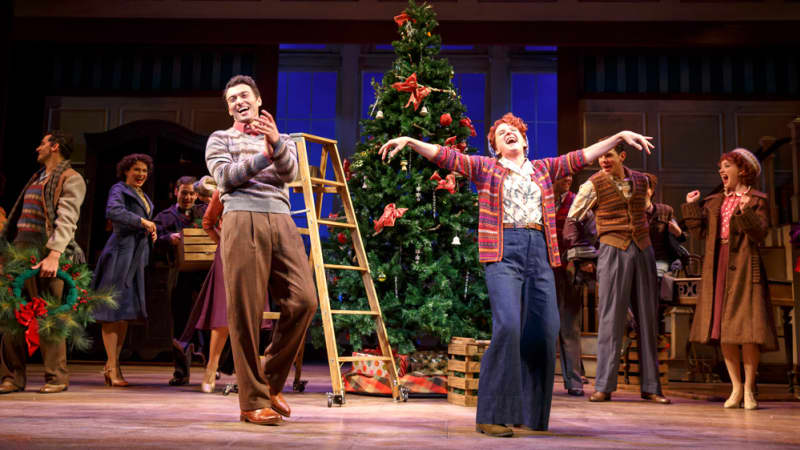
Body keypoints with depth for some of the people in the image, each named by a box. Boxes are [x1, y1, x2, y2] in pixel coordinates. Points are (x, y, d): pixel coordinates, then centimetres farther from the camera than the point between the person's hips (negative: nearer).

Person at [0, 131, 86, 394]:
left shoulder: (71, 179, -4)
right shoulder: (36, 178, 23)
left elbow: (67, 220, -17)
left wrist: (54, 255, -29)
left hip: (45, 254, -8)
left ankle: (57, 377, 3)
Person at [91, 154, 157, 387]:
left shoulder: (143, 196, 22)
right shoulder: (119, 190, -3)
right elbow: (113, 212, -22)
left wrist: (151, 232, 11)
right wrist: (142, 221, -22)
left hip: (136, 256, 9)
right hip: (120, 253, -9)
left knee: (127, 310, 8)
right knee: (113, 308, -9)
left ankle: (112, 363, 14)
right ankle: (113, 368, -9)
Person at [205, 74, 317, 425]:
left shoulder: (282, 141, 27)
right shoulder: (220, 139, 19)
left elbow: (290, 173, 5)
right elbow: (225, 176, 1)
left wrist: (276, 143, -14)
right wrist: (264, 155, -9)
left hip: (281, 220, 3)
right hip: (242, 220, -3)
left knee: (303, 301, -9)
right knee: (246, 311, -7)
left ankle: (272, 383, 8)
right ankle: (252, 401, -2)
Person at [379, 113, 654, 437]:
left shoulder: (543, 169, 22)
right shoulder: (485, 168, 12)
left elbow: (582, 156, 20)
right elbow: (444, 156, 4)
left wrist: (620, 137, 15)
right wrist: (409, 141, -7)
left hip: (539, 253, 4)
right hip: (503, 252, -4)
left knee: (544, 330, 0)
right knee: (507, 325, -19)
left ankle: (531, 413, 15)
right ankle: (491, 415, -13)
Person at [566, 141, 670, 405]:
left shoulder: (641, 181, 9)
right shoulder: (593, 185, -3)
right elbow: (572, 219, 0)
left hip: (642, 250, 4)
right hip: (613, 252, -4)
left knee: (647, 317, 5)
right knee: (611, 317, -7)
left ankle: (651, 387, 12)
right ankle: (603, 386, -2)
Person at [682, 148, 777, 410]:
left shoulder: (756, 200, 4)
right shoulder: (714, 202, 18)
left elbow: (760, 233, -9)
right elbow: (701, 232, 10)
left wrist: (746, 212, -23)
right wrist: (692, 207, 2)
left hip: (744, 267, -5)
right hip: (718, 266, 5)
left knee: (745, 326, -7)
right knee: (723, 328, 3)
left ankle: (749, 388, 0)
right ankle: (736, 387, 10)